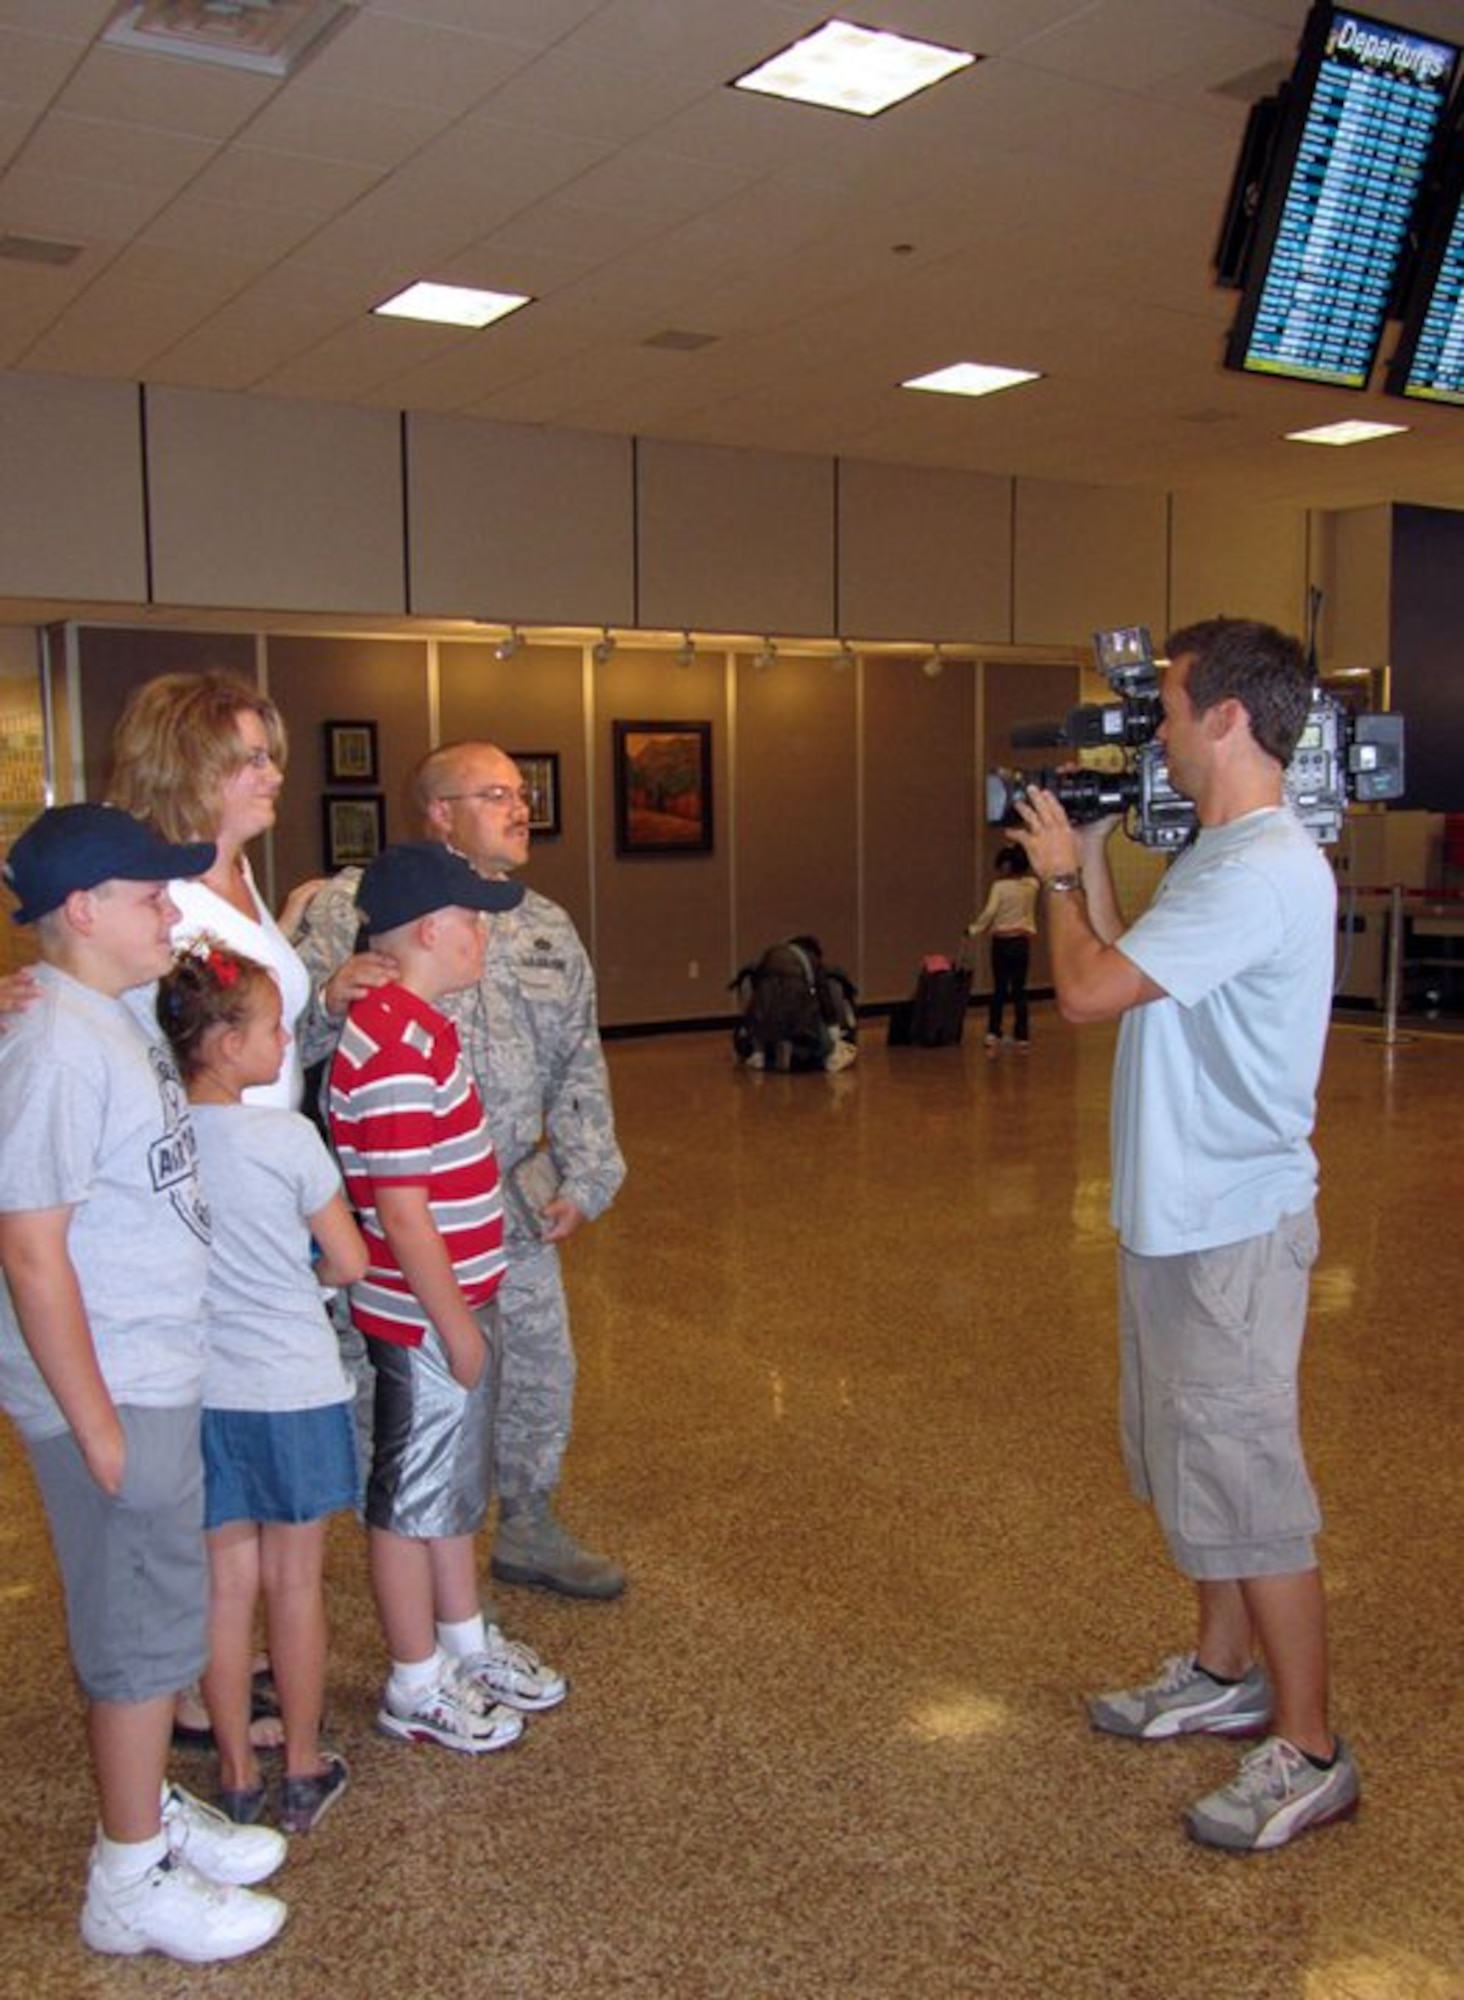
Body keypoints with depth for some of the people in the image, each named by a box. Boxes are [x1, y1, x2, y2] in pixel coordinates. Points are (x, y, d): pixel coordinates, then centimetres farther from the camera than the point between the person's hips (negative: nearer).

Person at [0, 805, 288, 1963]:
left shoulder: (115, 1020, 6)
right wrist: (98, 1426, -19)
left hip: (156, 1379, 9)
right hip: (109, 1394, -9)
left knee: (158, 1614, 21)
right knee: (143, 1632, 6)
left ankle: (152, 1811, 39)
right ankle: (133, 1881, 23)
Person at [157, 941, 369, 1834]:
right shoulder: (286, 1137, -16)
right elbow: (349, 1263, -9)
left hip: (200, 1391, 3)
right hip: (294, 1388, -3)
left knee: (227, 1582, 14)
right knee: (295, 1580, 11)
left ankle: (238, 1774, 26)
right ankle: (304, 1772, 24)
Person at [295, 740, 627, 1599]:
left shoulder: (550, 929, 11)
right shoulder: (358, 905, -7)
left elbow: (579, 1067, 14)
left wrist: (583, 1180, 7)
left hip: (515, 1205, 6)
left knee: (541, 1372, 16)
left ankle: (529, 1527, 38)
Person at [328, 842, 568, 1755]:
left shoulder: (416, 1027, 6)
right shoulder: (394, 1050, -25)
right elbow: (401, 1210, -25)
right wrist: (454, 1323, -19)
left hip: (458, 1302, 10)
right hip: (427, 1318, -10)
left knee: (456, 1482, 23)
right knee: (418, 1497, 7)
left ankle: (465, 1639, 40)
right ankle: (417, 1687, 24)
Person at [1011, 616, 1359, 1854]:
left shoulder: (1263, 873, -23)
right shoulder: (1223, 856, 11)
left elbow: (1086, 992, -24)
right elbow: (1121, 973, 12)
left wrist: (1061, 875, -7)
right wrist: (1089, 863, 8)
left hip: (1230, 1230, -10)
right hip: (1180, 1217, 10)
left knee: (1250, 1488, 0)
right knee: (1199, 1467, 21)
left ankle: (1309, 1753, 15)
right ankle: (1227, 1677, 38)